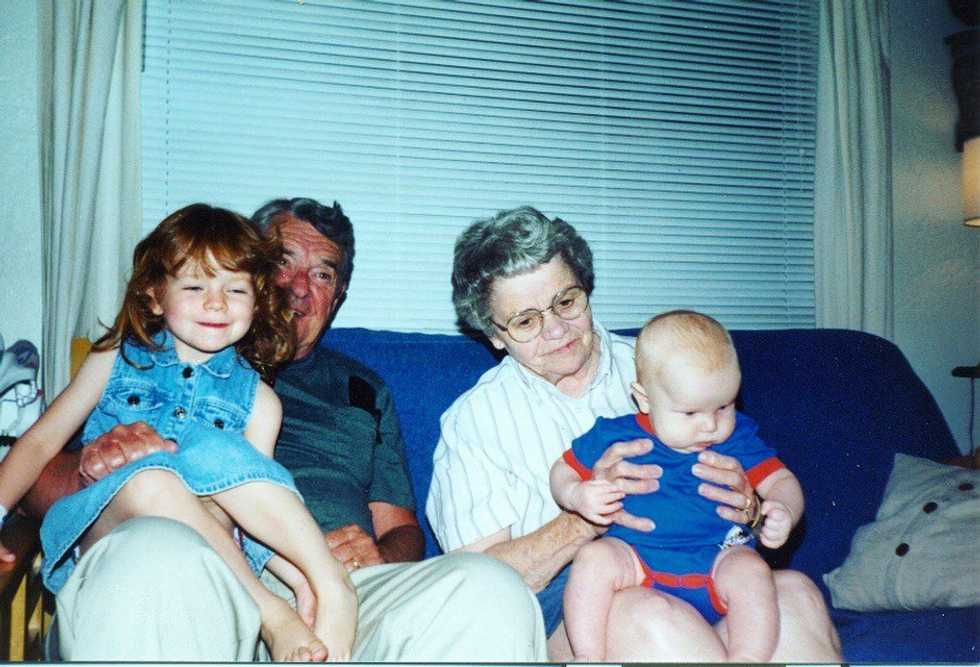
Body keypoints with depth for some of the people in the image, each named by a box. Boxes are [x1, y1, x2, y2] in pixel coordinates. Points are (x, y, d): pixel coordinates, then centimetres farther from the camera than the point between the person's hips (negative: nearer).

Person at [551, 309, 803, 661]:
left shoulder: (739, 438, 5)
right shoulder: (614, 437, 2)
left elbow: (781, 480, 6)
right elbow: (563, 470, 11)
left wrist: (783, 511, -19)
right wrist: (577, 496, -14)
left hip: (719, 559, 0)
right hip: (635, 559, 0)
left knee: (752, 571, -29)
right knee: (593, 557, -26)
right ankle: (587, 657, -20)